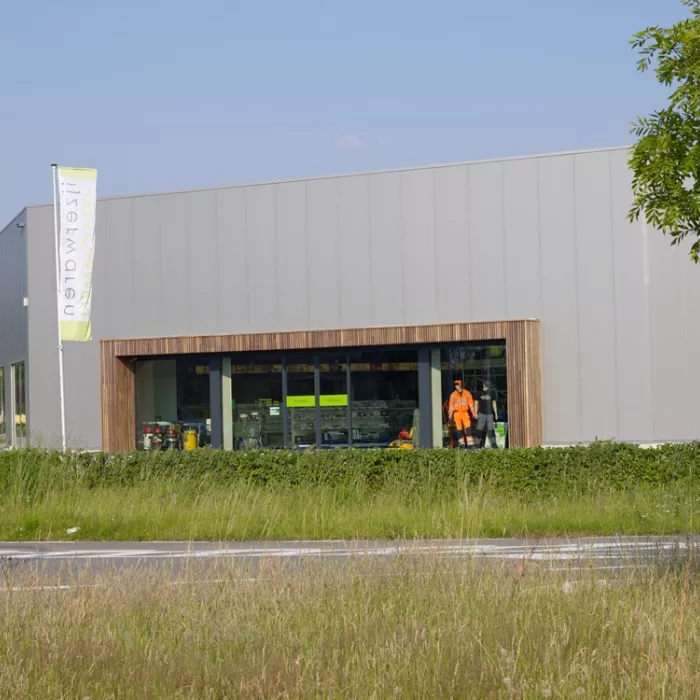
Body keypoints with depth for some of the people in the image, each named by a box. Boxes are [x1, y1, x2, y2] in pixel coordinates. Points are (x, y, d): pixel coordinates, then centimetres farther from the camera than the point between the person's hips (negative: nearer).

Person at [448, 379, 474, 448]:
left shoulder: (467, 394, 3)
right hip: (457, 413, 1)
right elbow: (451, 406, 7)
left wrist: (473, 413, 0)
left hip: (465, 413, -1)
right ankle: (462, 444, 6)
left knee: (468, 427, -11)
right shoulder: (453, 395, 4)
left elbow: (471, 404, 6)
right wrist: (450, 415, 3)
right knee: (459, 429, -1)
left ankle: (470, 443, -13)